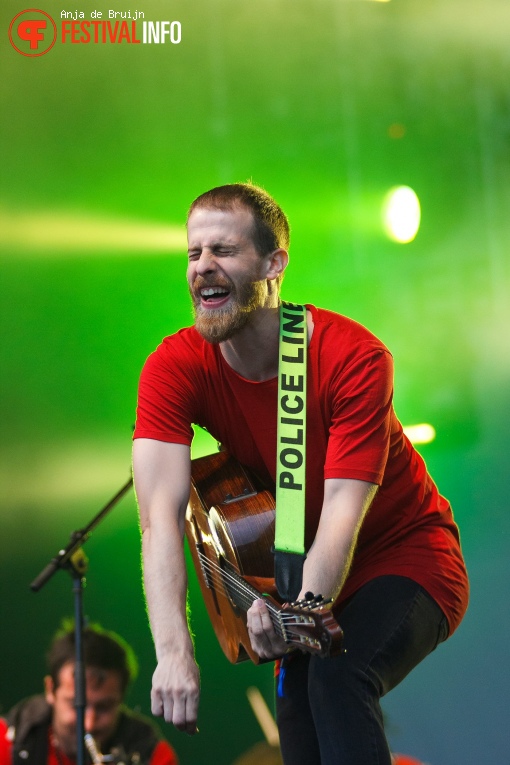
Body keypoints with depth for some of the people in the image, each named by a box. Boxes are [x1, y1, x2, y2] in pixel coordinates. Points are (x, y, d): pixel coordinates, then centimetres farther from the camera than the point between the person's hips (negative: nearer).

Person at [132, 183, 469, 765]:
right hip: (303, 568, 4)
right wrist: (173, 650, -45)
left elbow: (344, 511, -32)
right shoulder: (175, 367, -17)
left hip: (403, 558, -4)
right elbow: (161, 513, -30)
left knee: (337, 673, -30)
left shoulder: (353, 356, -26)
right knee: (297, 718, -6)